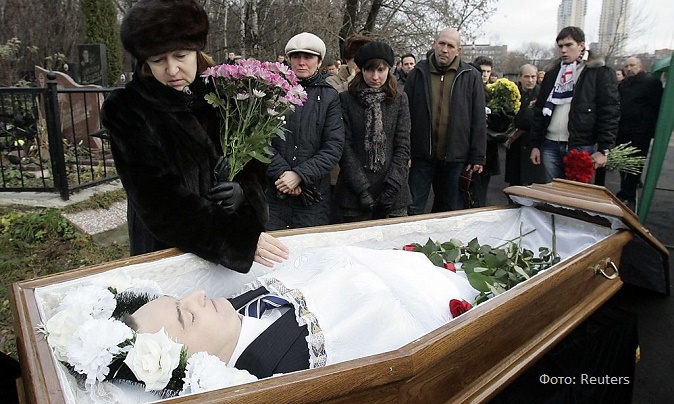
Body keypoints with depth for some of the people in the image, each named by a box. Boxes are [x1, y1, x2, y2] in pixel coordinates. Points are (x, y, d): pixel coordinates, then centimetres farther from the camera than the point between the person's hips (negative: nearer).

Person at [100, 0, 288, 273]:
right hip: (168, 248, -2)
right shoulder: (125, 111, -12)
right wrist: (239, 239, -31)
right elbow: (158, 200, -20)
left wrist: (243, 191, -20)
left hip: (242, 231, 3)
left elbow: (255, 165, 3)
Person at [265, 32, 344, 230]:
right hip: (272, 191, 0)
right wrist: (282, 172, -14)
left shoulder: (329, 96, 6)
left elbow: (334, 147, -2)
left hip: (314, 196, 1)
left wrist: (299, 175, -12)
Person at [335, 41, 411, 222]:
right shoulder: (346, 100, 0)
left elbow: (403, 146, 2)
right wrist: (361, 189, -12)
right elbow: (345, 147, -5)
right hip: (354, 194, -1)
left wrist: (392, 185, -9)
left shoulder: (399, 100, 6)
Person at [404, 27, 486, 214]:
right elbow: (406, 114, 3)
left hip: (455, 157, 1)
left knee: (451, 209, 12)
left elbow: (478, 120, 3)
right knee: (413, 209, 3)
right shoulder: (418, 74, 4)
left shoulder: (471, 76, 3)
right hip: (421, 155, 0)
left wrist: (477, 157, -1)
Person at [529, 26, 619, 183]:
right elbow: (539, 110, 14)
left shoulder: (601, 73, 0)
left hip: (582, 148, -4)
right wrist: (535, 144, 8)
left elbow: (610, 112, -6)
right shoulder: (552, 74, 14)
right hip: (551, 146, 4)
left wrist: (603, 149, -13)